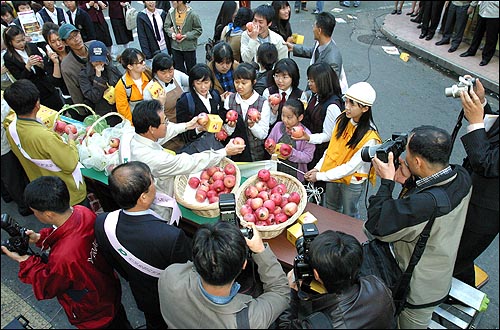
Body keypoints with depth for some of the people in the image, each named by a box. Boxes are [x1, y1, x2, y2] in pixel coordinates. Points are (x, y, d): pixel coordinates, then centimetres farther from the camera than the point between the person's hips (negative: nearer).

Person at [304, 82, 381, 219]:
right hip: (333, 175, 6)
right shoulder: (342, 119, -10)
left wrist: (320, 176, -23)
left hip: (352, 182, -5)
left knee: (349, 216, 19)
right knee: (330, 212, 26)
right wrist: (318, 168, -7)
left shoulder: (369, 137, -28)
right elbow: (332, 147, 1)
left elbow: (351, 167, -25)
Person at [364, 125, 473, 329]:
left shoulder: (425, 204, -45)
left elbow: (376, 228, -32)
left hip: (419, 292, -7)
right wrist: (410, 182, -14)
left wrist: (387, 182, -27)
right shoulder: (462, 177, -18)